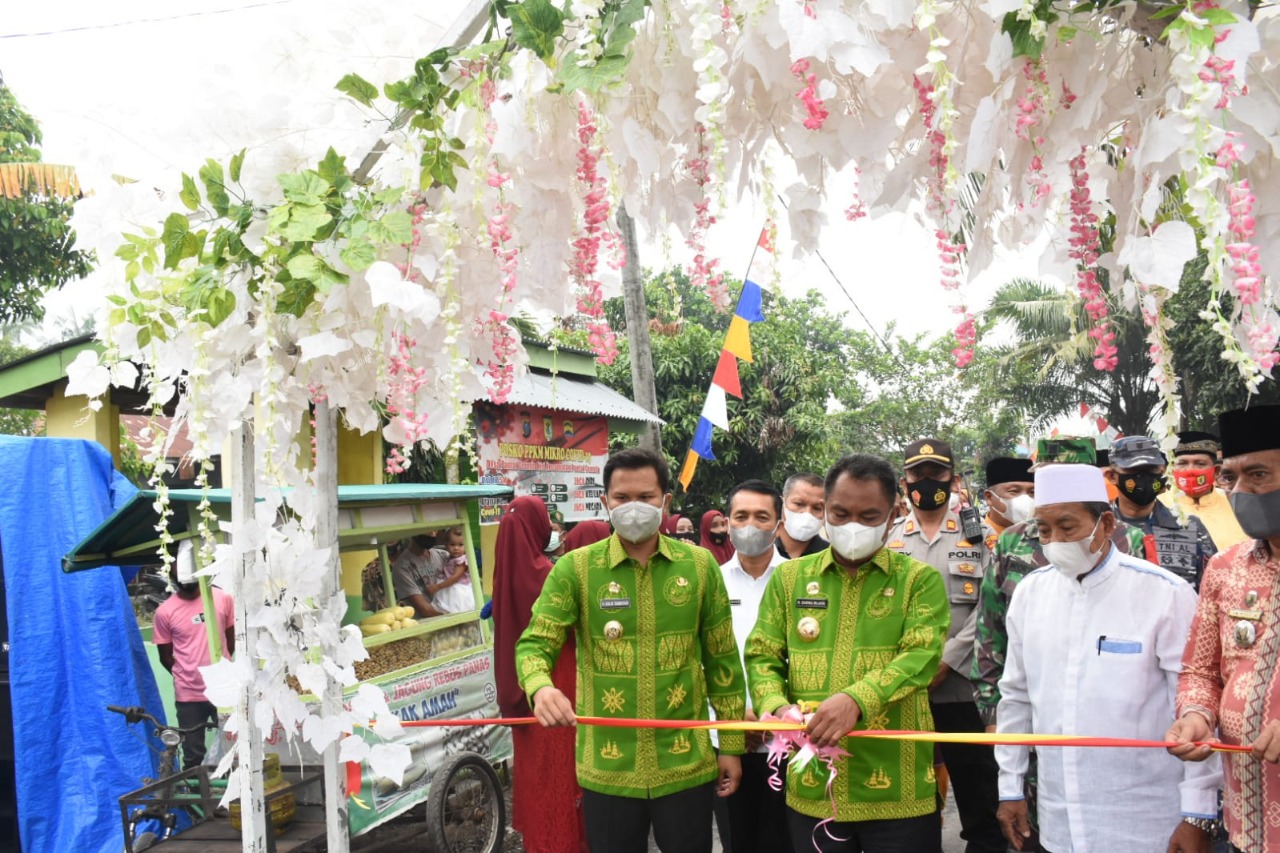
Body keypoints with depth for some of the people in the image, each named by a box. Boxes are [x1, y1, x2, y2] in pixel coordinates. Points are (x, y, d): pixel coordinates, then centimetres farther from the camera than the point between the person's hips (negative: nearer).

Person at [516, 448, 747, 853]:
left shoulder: (700, 565, 1)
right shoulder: (575, 568, -4)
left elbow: (722, 659, 5)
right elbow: (534, 643, -8)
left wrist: (731, 745, 5)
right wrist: (541, 687, -31)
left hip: (686, 766, 1)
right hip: (607, 769, -1)